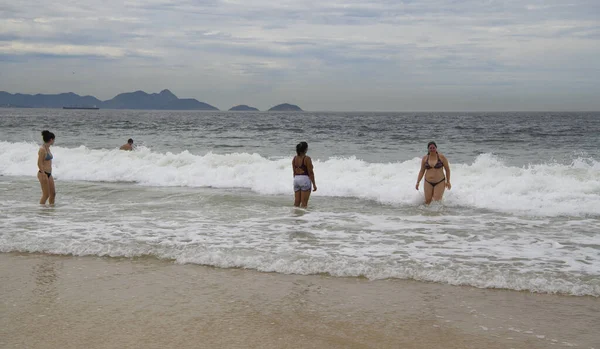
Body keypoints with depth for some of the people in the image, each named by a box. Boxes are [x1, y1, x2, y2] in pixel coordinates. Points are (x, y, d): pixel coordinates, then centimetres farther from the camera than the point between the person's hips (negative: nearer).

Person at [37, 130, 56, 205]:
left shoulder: (48, 148, 12)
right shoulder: (42, 149, -15)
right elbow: (39, 163, -18)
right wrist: (43, 175, -22)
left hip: (49, 174, 9)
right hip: (43, 174, -9)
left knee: (53, 193, 11)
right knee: (46, 194, -6)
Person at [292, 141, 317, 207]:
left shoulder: (295, 158, 7)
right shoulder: (307, 158, -11)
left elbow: (294, 172, 13)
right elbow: (310, 172, -10)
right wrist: (314, 184, -5)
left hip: (296, 179, 6)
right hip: (305, 179, -6)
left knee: (296, 201, 10)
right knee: (304, 202, -3)